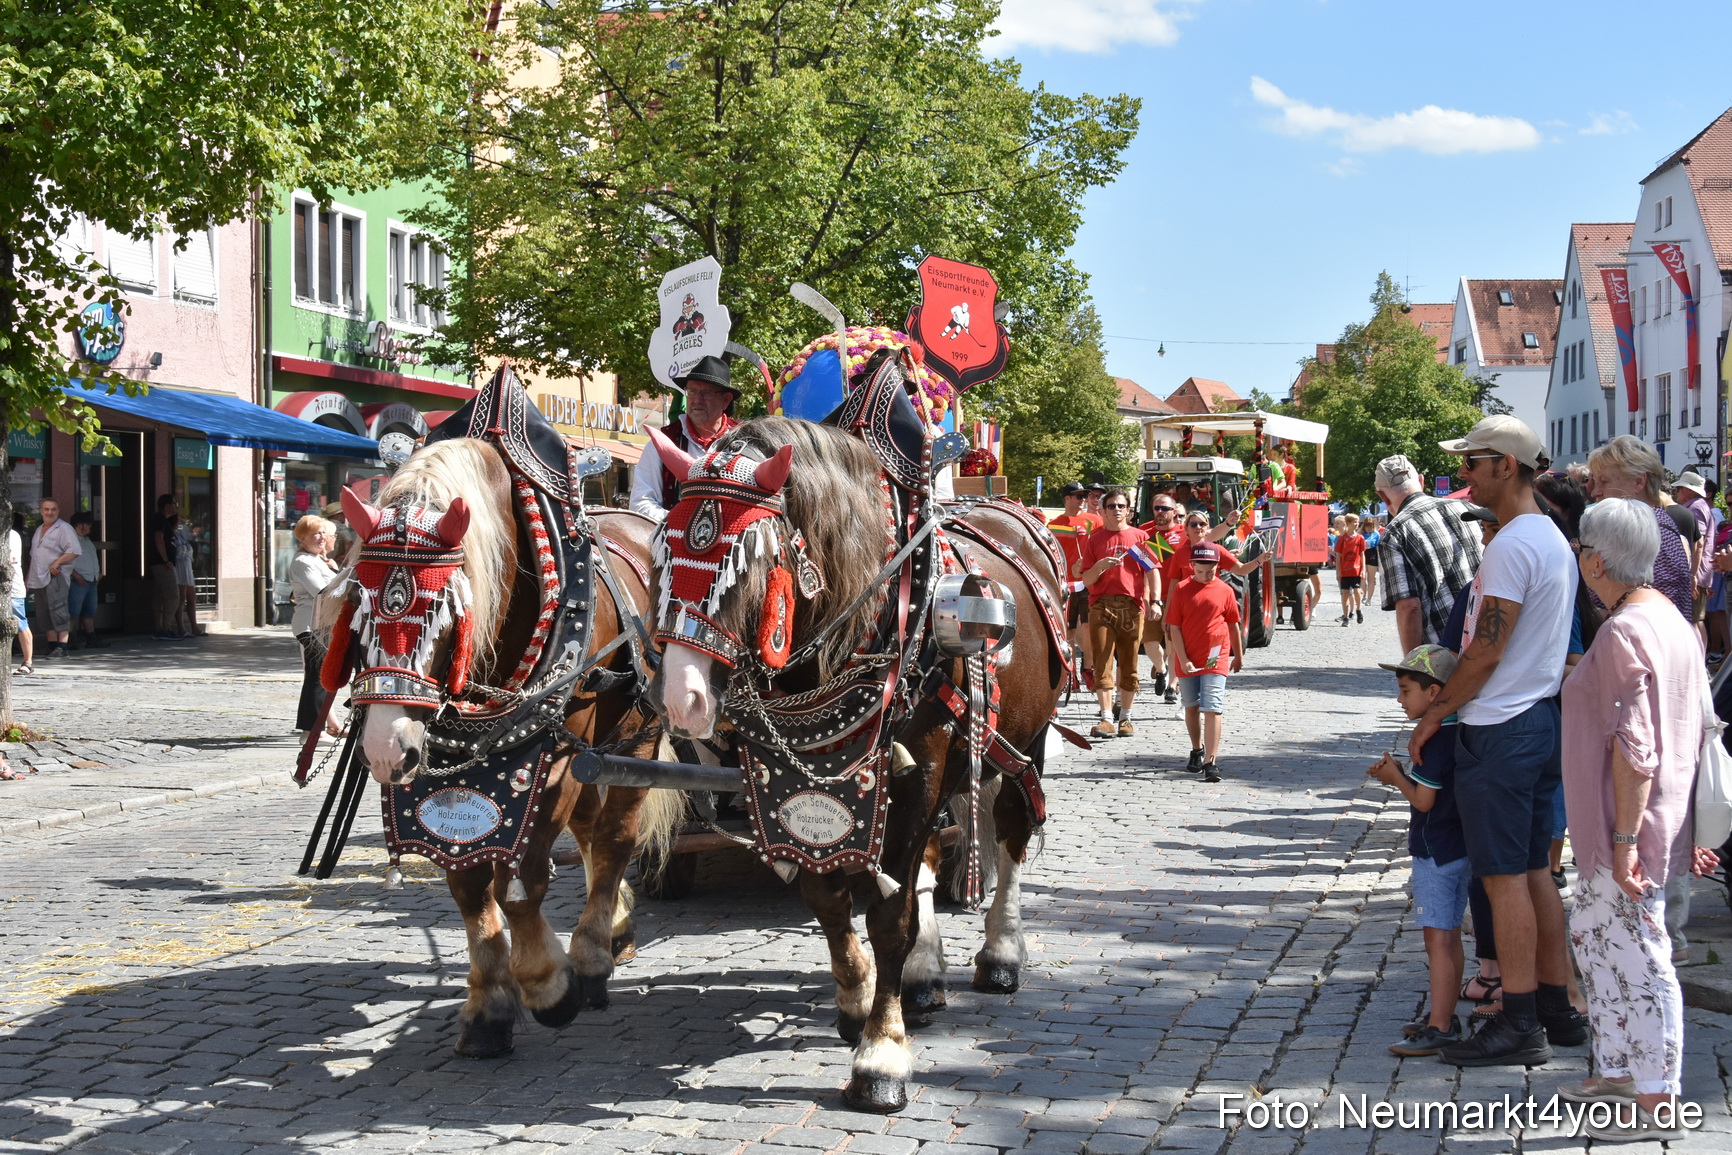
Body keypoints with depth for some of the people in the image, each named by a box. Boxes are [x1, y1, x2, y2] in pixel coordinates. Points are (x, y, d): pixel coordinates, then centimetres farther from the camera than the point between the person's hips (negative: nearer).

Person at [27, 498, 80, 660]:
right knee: (43, 614, 8)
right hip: (39, 578, 9)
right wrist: (28, 574, 23)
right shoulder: (39, 530, 21)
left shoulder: (64, 529, -4)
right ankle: (52, 645, 14)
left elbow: (74, 551, -13)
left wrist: (57, 562, -21)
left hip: (55, 576, -9)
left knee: (57, 609, -16)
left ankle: (62, 647, -19)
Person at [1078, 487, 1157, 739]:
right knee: (1103, 662, -7)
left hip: (1132, 605, 0)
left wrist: (1154, 600, -2)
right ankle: (1106, 719, -10)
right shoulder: (1094, 540, 11)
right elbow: (1086, 580, 8)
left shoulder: (1139, 536, 9)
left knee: (1128, 663, 3)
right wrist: (1100, 566, -12)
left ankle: (1125, 718, 11)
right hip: (1102, 605, 0)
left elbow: (1151, 570, 9)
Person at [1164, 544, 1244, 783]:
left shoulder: (1225, 591, 0)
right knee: (1191, 707, 16)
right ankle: (1197, 752, 36)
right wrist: (1183, 660, -10)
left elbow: (1234, 625, 11)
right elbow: (1174, 628, -3)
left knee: (1212, 709, -11)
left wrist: (1239, 656, 18)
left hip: (1216, 660, -2)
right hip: (1187, 661, 2)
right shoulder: (1182, 590, -1)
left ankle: (1211, 762, -15)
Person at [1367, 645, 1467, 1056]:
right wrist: (1400, 776, 8)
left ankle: (1439, 1028, -7)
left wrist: (1397, 778, -4)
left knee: (1438, 938, -8)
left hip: (1435, 853, -10)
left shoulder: (1435, 737, -20)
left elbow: (1424, 799, -20)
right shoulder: (1458, 732, 9)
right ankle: (1446, 1018, 23)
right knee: (1450, 937, 15)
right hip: (1459, 849, 10)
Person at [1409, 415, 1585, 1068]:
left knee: (1504, 877, -5)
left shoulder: (1513, 544, -18)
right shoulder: (1553, 538, 14)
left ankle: (1519, 1026, -1)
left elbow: (1487, 651, -19)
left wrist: (1435, 713, -8)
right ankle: (1558, 1010, 19)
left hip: (1499, 727, -10)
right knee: (1534, 871, 14)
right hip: (1542, 717, 10)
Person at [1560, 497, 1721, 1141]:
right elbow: (1697, 729, 16)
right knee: (1593, 936, 20)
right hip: (1665, 817, 10)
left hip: (1626, 828, -10)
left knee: (1638, 957, -2)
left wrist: (1625, 839, -22)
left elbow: (1634, 750, -23)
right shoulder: (1671, 620, 10)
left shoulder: (1622, 633, -20)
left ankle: (1659, 1104, 6)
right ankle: (1619, 1071, 29)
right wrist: (1686, 830, 21)